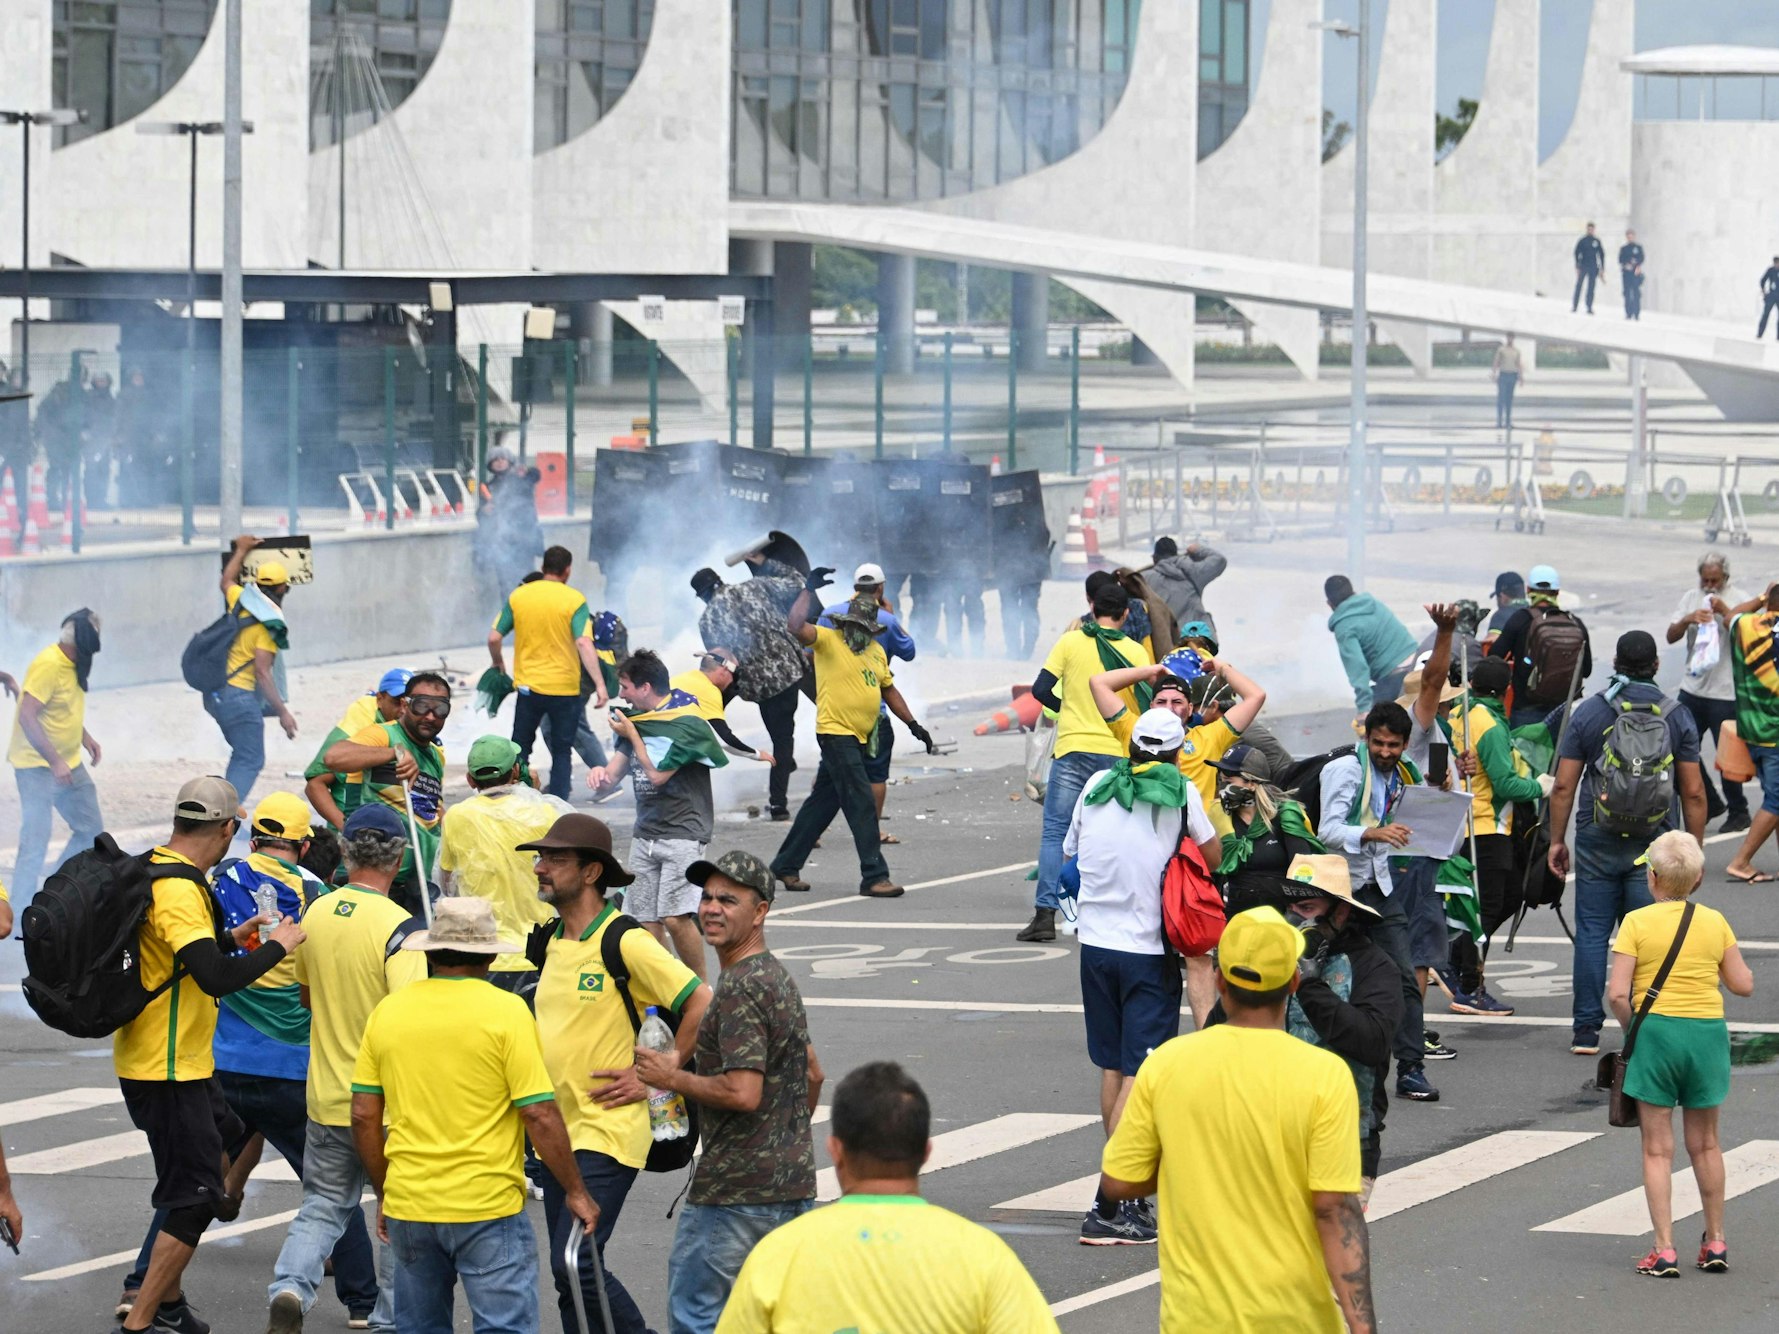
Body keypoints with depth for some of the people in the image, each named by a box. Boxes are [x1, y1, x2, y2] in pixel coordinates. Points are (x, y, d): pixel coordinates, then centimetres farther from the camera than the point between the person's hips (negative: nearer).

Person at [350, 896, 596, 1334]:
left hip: (408, 1208, 5)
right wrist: (575, 1192, 0)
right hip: (488, 1208, -5)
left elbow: (364, 1115, 7)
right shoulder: (506, 1011, -9)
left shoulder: (388, 1011, 4)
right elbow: (540, 1117, -11)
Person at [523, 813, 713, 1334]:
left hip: (607, 1132, -8)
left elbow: (702, 1004, -17)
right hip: (559, 1131, 8)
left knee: (575, 1265, -16)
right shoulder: (549, 942, 10)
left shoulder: (624, 941, -14)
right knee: (569, 1274, 9)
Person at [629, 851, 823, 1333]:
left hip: (737, 1192, -10)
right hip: (794, 1182, 10)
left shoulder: (741, 990, -17)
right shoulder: (779, 977, 15)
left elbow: (742, 1092, -25)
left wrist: (671, 1078, -13)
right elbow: (813, 1075, 24)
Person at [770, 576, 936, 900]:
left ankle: (785, 866, 23)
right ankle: (874, 876, -10)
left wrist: (914, 726, 21)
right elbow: (796, 626, -23)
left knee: (823, 803, 13)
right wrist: (809, 590, -23)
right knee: (862, 805, -11)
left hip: (859, 739, 8)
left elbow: (889, 690, 24)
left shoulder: (877, 651, 14)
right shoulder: (827, 640, -6)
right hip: (836, 734, -8)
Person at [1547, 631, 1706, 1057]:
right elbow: (1693, 793, 0)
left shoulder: (1588, 713, 0)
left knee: (1592, 934, 5)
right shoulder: (1676, 717, 0)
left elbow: (1563, 786, 0)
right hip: (1654, 846, 0)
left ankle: (1587, 1030, 6)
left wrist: (1557, 839, 9)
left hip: (1598, 843, 0)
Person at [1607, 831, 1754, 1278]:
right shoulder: (1715, 922, 1)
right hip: (1708, 1030, 3)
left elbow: (1617, 993, -13)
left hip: (1657, 1029, -3)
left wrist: (1632, 1029, 4)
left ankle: (1664, 1250, -2)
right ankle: (1716, 1242, 24)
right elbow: (1744, 985, 4)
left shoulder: (1637, 923, -7)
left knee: (1658, 1148, 3)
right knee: (1705, 1144, 17)